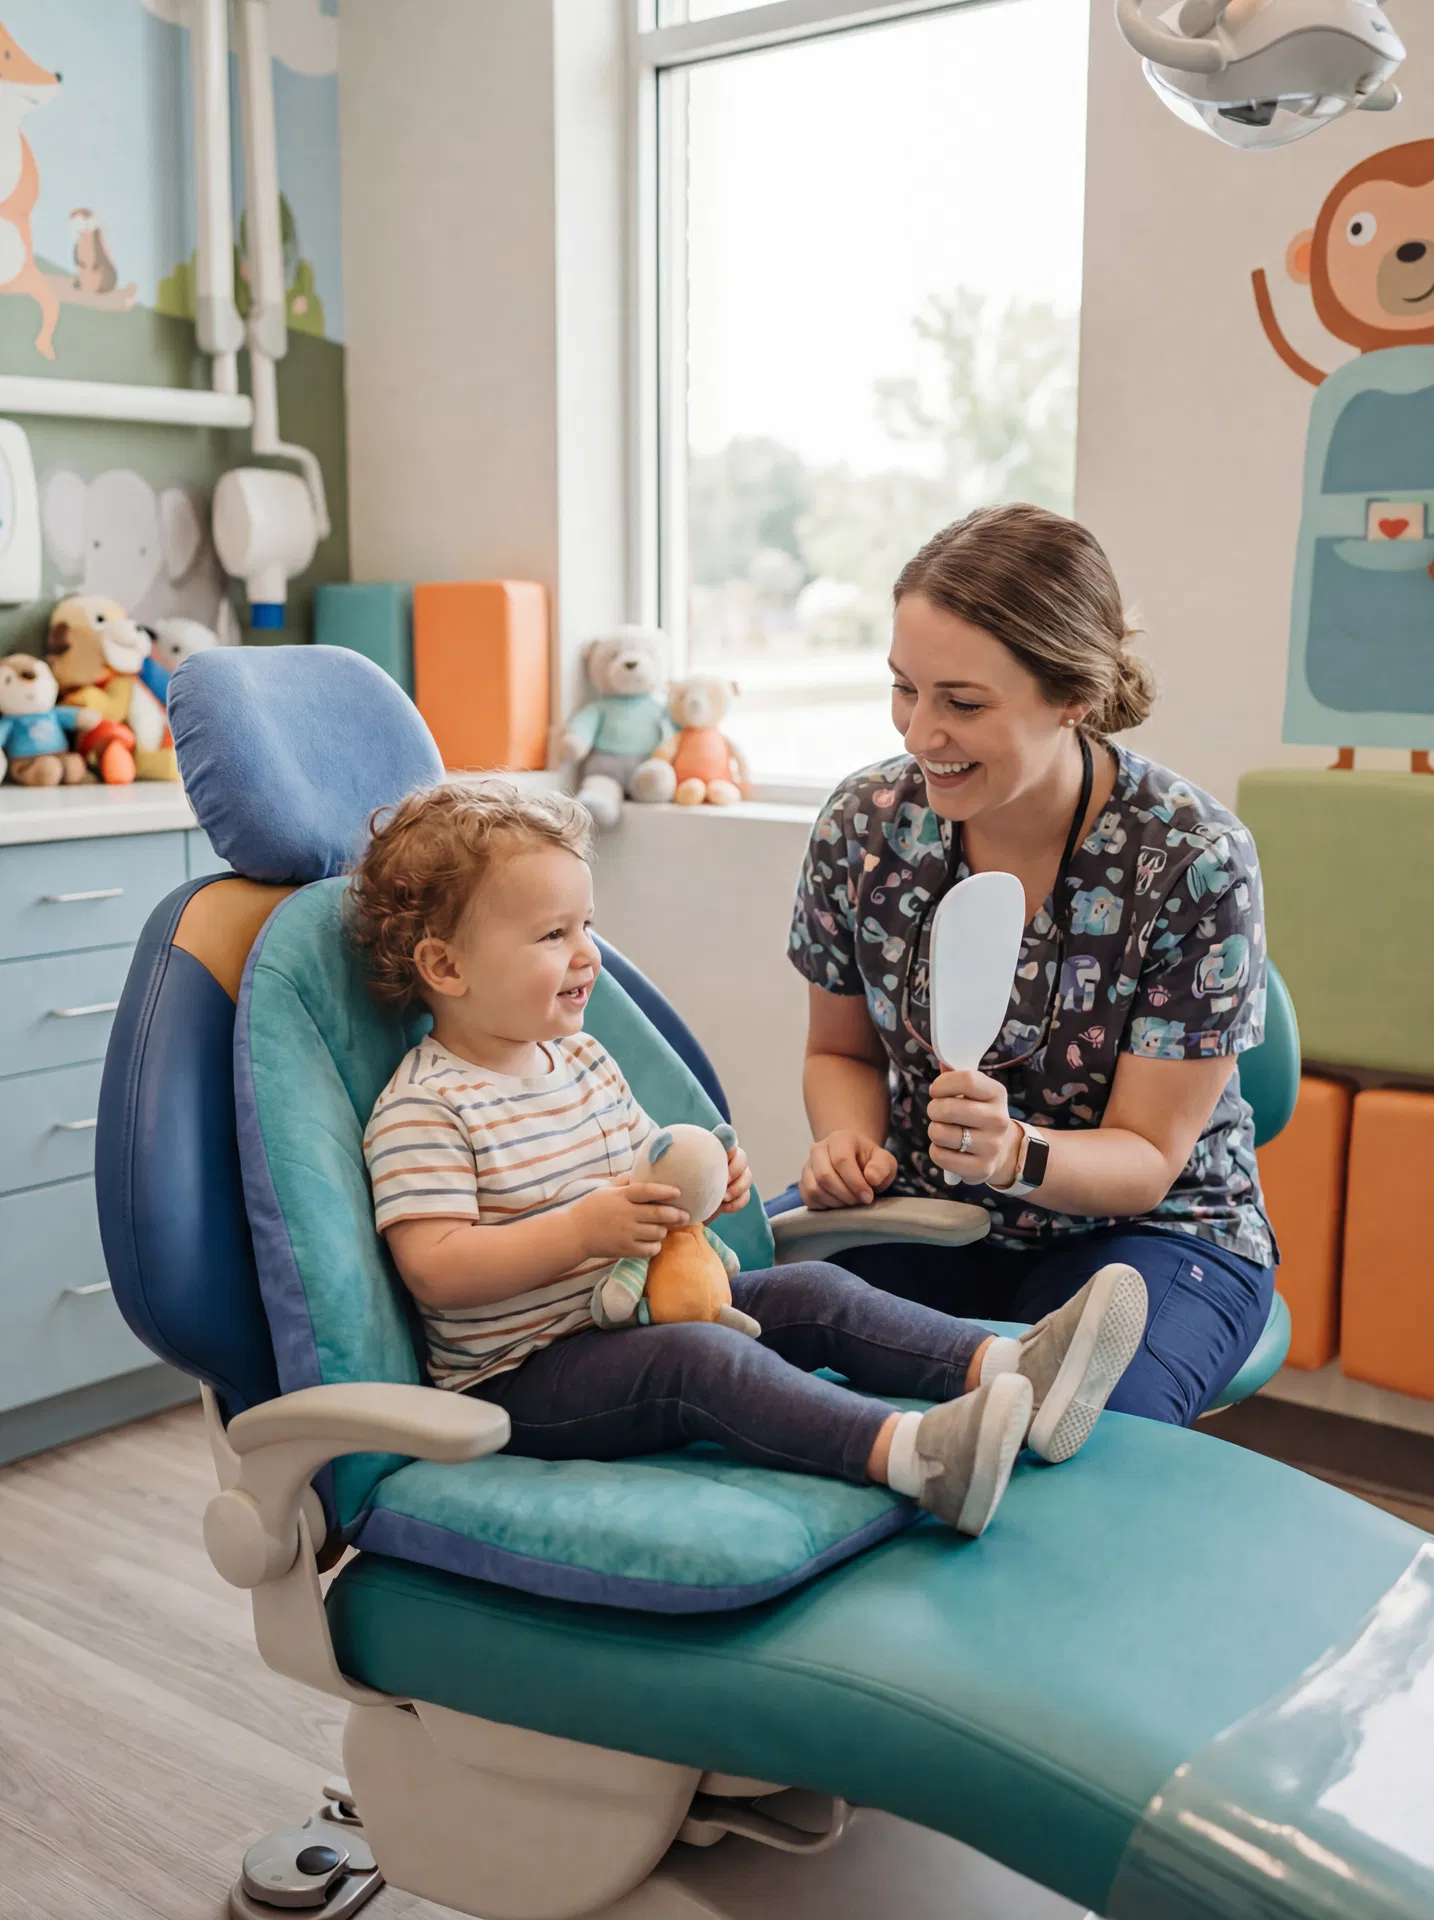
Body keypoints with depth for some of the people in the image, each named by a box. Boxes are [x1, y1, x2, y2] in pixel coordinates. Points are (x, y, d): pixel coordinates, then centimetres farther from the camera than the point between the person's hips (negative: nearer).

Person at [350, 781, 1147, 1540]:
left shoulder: (583, 1059, 14)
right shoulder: (422, 1108, -14)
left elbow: (644, 1173, 24)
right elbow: (436, 1270, -22)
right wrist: (583, 1231, -30)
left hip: (635, 1310, 9)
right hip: (526, 1375, -9)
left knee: (815, 1291, -6)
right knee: (697, 1355, -33)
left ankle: (1012, 1372, -19)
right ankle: (914, 1451, -51)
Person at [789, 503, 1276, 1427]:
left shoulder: (1195, 860, -18)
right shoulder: (864, 821, -8)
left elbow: (1146, 1159, -13)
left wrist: (1012, 1153, -35)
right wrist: (848, 1142, -14)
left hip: (1147, 1229, -3)